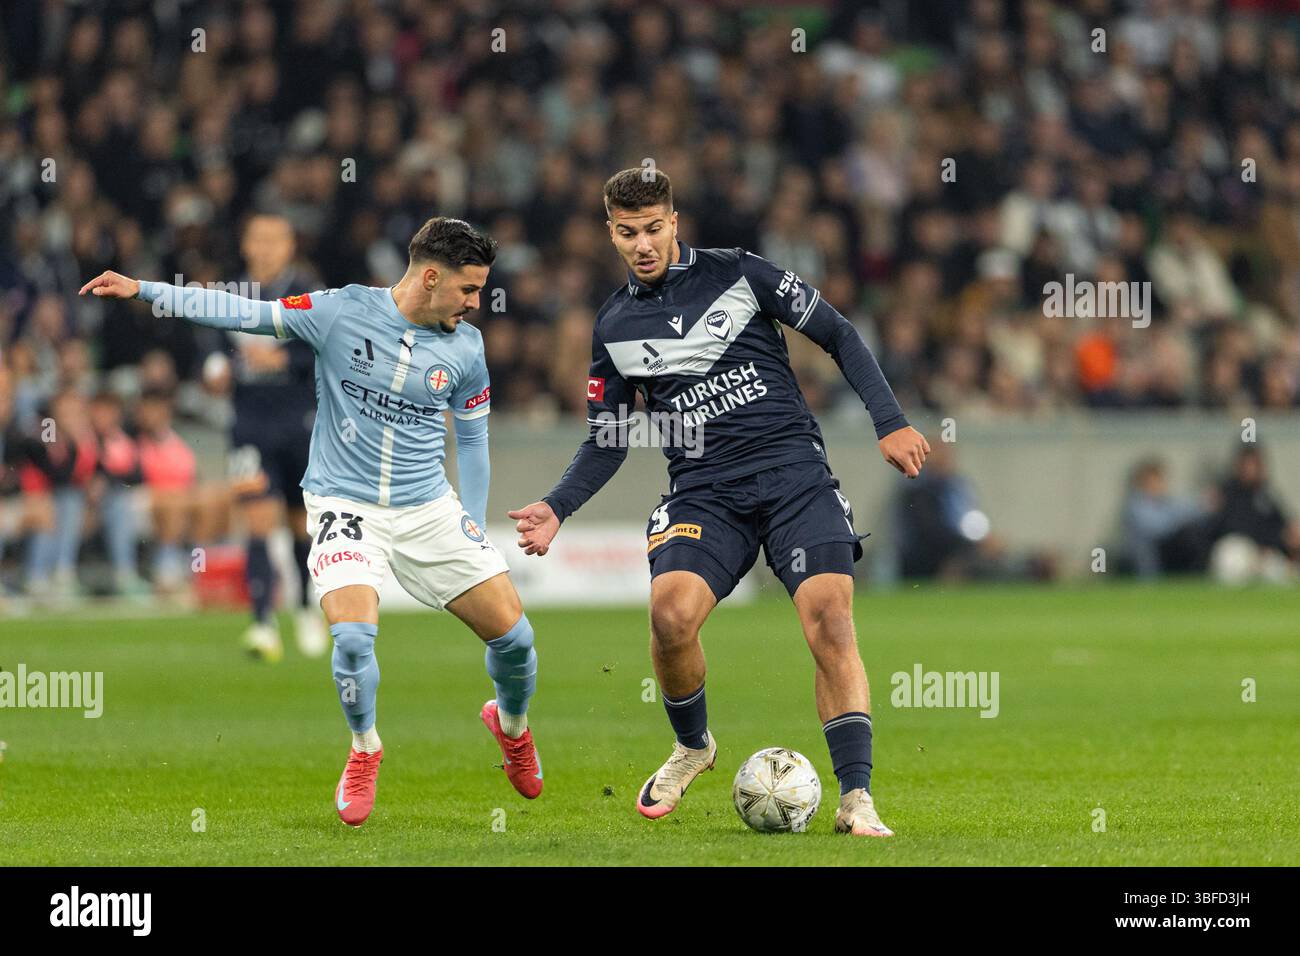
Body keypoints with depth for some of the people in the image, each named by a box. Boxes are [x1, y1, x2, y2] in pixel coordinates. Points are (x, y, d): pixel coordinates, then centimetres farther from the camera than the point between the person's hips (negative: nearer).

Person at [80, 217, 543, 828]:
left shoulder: (465, 348, 1)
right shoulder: (342, 312, -8)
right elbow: (248, 314, -4)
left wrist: (473, 533, 10)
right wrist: (144, 291, -9)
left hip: (428, 509, 3)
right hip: (344, 504, -3)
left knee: (512, 632, -3)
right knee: (353, 634, -25)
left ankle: (511, 726, 31)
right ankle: (364, 749, 5)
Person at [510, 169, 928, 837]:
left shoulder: (738, 274, 3)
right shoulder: (614, 328, 12)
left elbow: (839, 335, 8)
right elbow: (607, 442, 19)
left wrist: (890, 423, -1)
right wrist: (557, 507, 4)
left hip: (793, 469, -2)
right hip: (703, 492, 2)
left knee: (830, 617, -21)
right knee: (670, 613, -24)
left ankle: (856, 800, -17)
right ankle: (692, 745, 6)